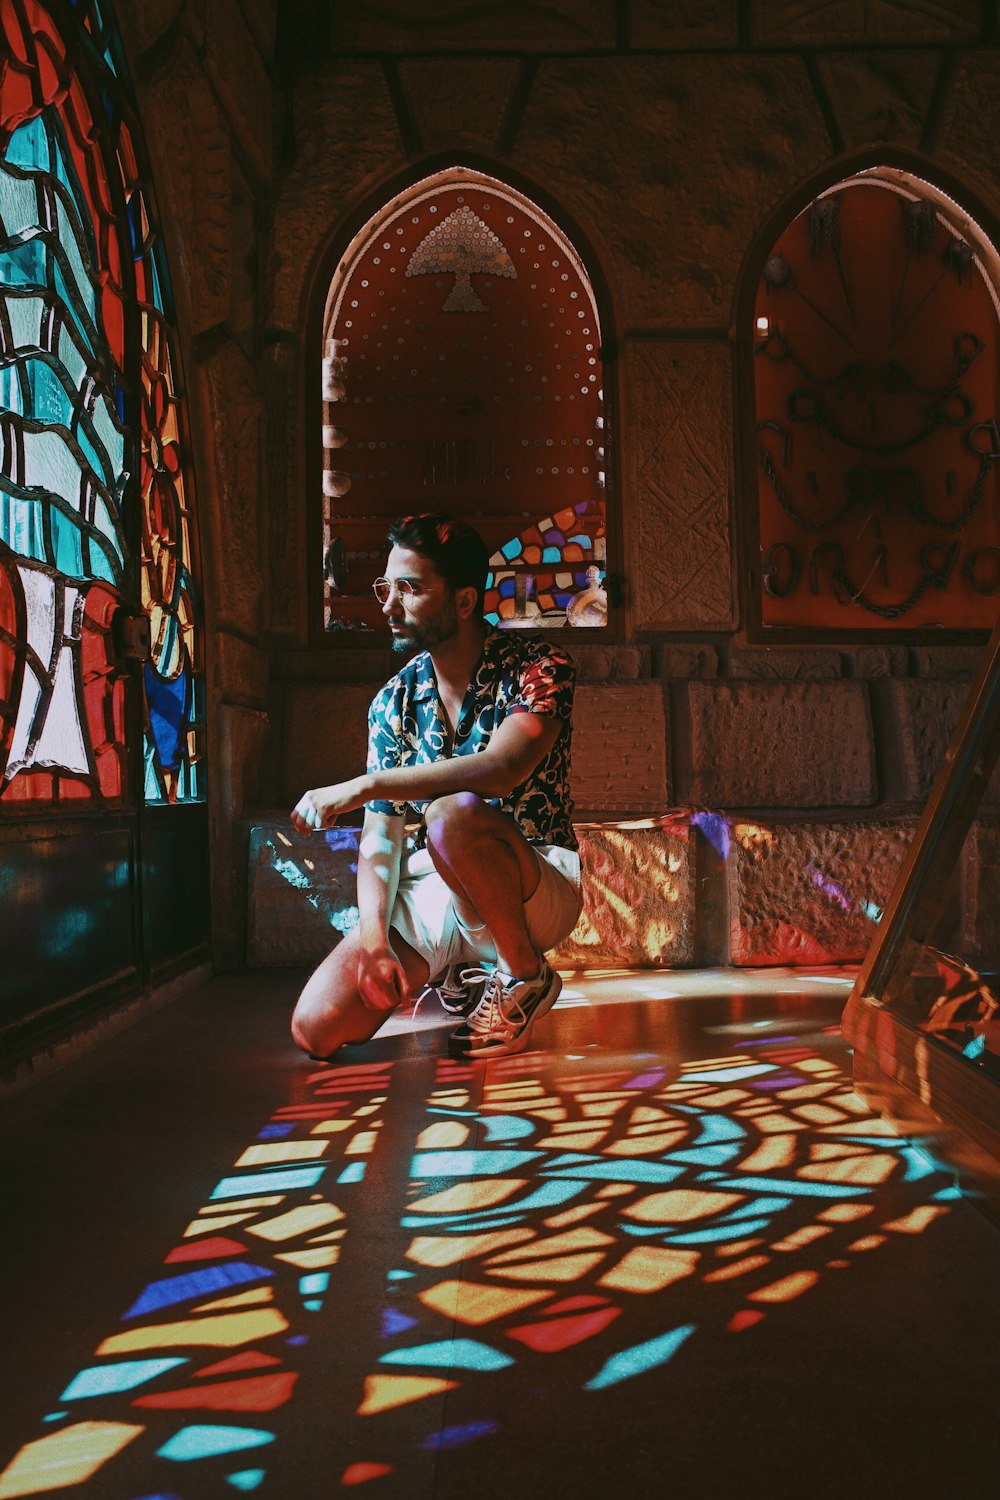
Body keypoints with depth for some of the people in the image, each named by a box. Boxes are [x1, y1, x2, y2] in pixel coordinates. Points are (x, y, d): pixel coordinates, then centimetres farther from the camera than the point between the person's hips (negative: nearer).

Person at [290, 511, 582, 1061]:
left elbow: (501, 769, -31)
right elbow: (381, 833, 0)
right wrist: (372, 935, -16)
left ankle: (526, 976, -12)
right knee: (316, 1030, -13)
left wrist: (364, 785, -28)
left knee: (453, 815, -37)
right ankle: (458, 972, 13)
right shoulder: (393, 701, 3)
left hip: (540, 890, -4)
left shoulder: (536, 668, -12)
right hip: (431, 894, 5)